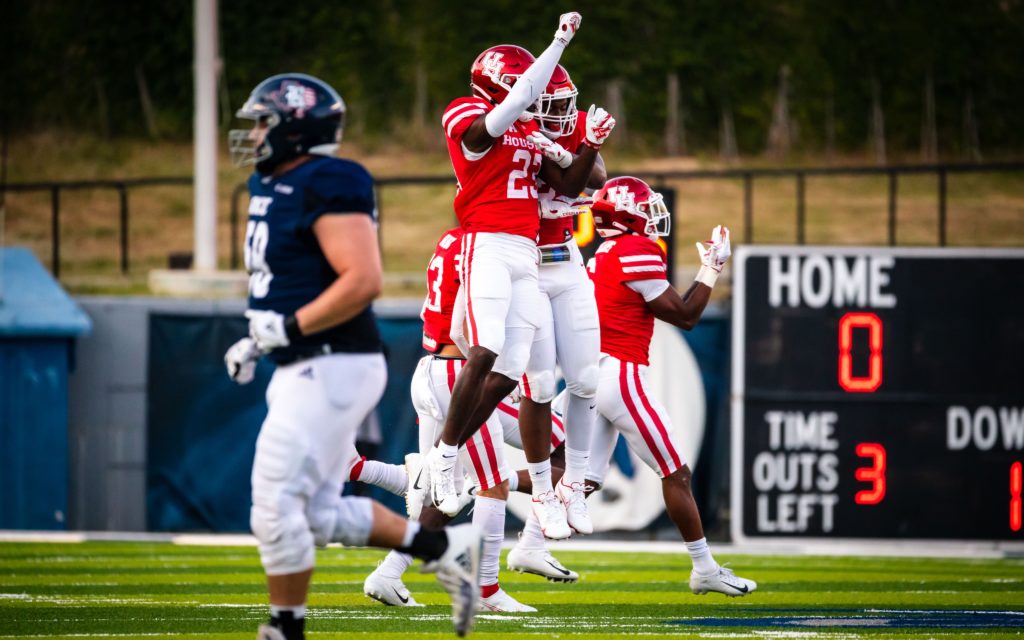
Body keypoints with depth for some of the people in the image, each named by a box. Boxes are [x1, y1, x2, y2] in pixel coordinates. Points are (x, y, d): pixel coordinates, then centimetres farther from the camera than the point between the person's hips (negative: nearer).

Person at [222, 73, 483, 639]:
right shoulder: (273, 187, 15)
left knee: (275, 508, -7)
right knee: (321, 514, 12)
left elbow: (362, 282, -24)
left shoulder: (326, 187, -16)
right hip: (304, 370, 10)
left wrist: (286, 327, -23)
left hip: (332, 369, -10)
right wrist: (257, 342, 14)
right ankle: (446, 549, 18)